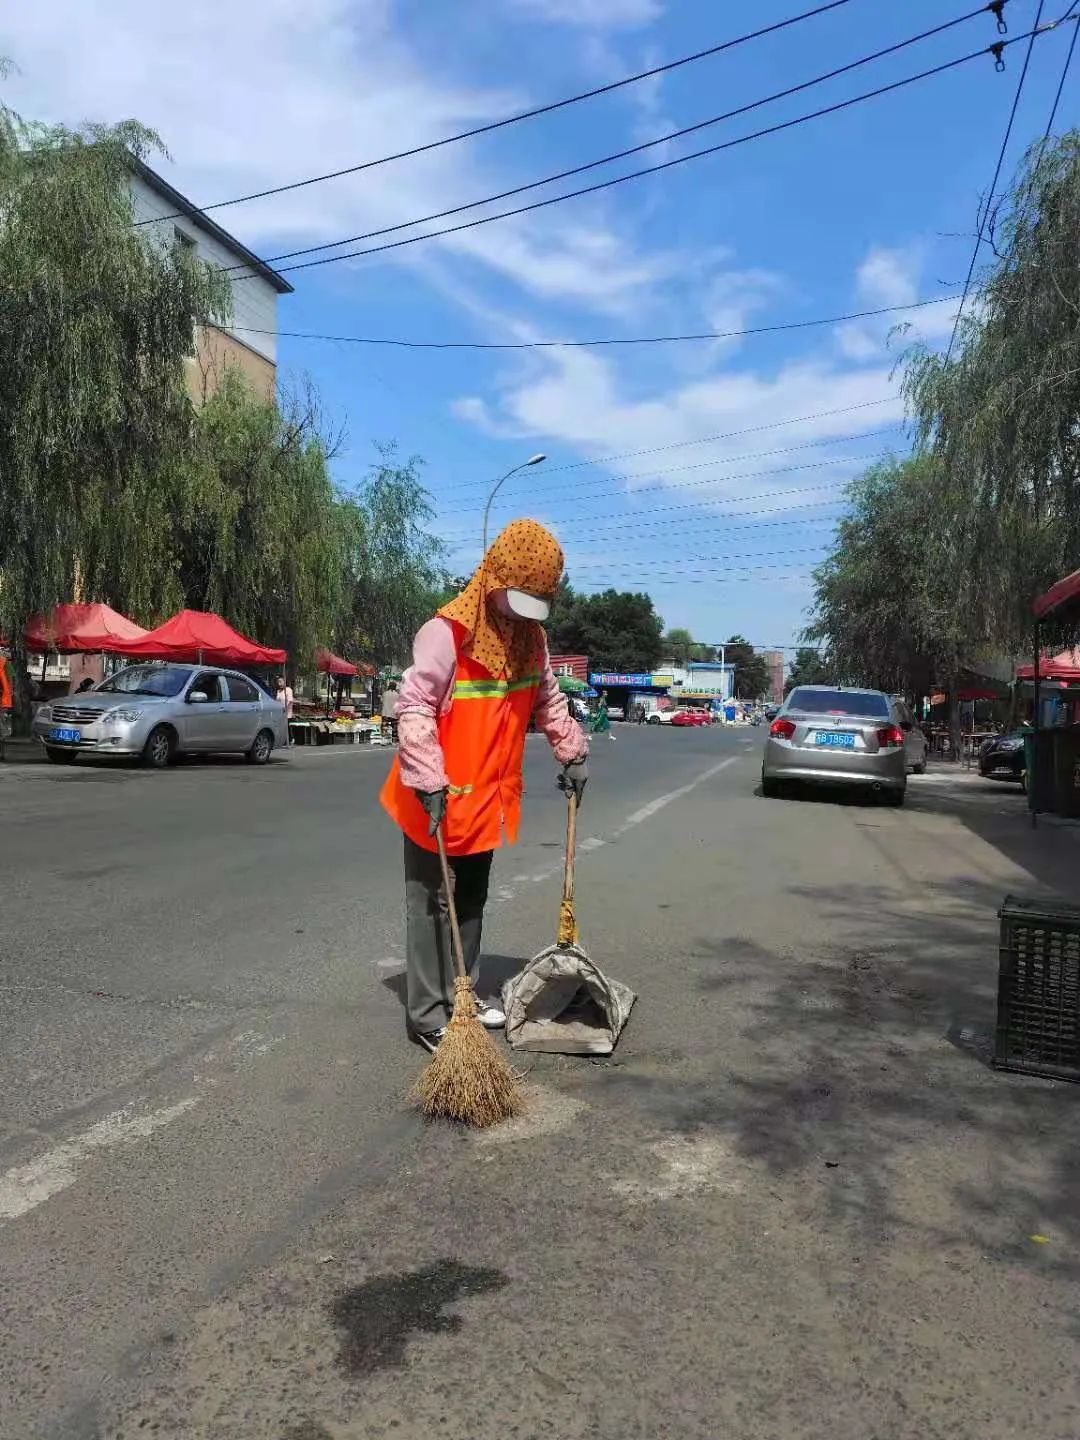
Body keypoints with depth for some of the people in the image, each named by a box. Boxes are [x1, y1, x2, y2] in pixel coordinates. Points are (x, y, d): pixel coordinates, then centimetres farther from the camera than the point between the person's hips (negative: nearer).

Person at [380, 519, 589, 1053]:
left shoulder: (530, 636, 5)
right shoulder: (447, 631, -20)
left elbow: (548, 699, 19)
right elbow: (414, 706, -24)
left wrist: (572, 753, 15)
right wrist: (429, 783, -30)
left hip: (488, 796, 8)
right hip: (440, 798, -7)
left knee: (471, 902, 17)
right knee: (431, 905, 1)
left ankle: (461, 993, 31)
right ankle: (427, 1014, 9)